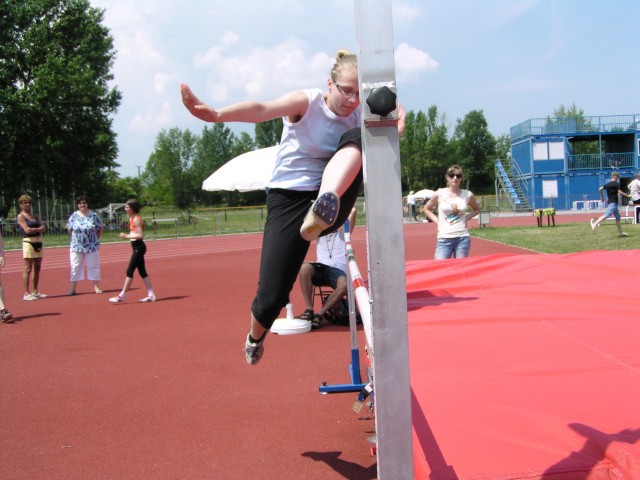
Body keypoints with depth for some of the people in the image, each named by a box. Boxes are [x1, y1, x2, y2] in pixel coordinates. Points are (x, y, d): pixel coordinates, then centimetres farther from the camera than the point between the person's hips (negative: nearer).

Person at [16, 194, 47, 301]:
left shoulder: (35, 216, 17)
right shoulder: (20, 216, -2)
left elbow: (44, 228, 6)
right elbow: (27, 230, -14)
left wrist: (33, 229, -10)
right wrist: (38, 229, -1)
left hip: (39, 242, 7)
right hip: (28, 243, -7)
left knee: (37, 268, 8)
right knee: (28, 269, -7)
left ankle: (35, 291, 15)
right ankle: (26, 293, -5)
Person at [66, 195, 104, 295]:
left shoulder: (93, 215, -2)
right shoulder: (74, 216, 1)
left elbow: (101, 229, 5)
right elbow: (69, 229, 9)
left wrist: (95, 238, 2)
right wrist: (76, 238, 5)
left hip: (92, 246, -1)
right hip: (76, 246, 1)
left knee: (93, 266, 4)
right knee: (75, 266, 2)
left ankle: (96, 286, 12)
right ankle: (73, 288, 7)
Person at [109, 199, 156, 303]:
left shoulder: (136, 219, -15)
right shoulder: (132, 219, 14)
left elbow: (140, 235, -21)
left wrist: (127, 236, -19)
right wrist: (127, 236, 7)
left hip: (139, 247, -10)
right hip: (136, 247, 10)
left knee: (129, 271, -6)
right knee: (142, 272, 10)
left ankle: (122, 296, -1)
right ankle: (151, 295, 12)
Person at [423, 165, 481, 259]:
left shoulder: (467, 195, 2)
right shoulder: (439, 194, -1)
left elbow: (477, 209, 22)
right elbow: (427, 209, 14)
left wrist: (467, 218, 5)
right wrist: (437, 221, 1)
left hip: (463, 238, 1)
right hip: (444, 238, -1)